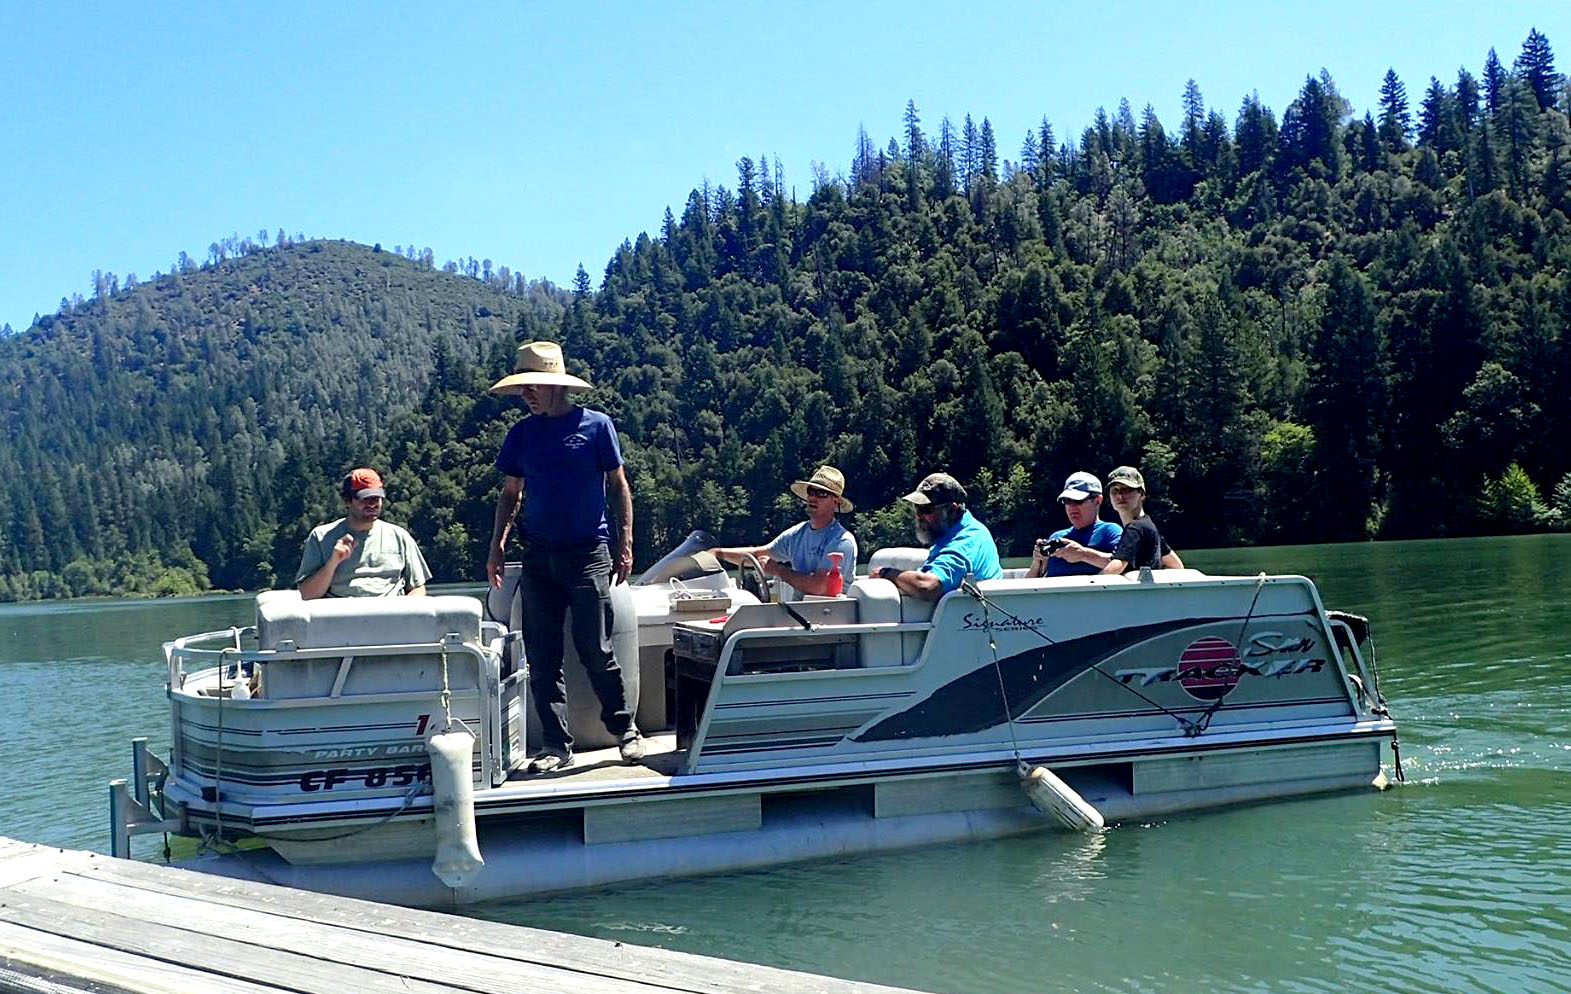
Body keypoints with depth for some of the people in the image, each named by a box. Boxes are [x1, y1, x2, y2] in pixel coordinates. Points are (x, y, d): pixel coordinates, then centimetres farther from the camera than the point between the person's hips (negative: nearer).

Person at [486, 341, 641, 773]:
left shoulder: (595, 426, -1)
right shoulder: (522, 434, 9)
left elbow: (618, 486, 3)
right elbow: (510, 494, 16)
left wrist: (625, 544, -2)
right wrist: (496, 548, 8)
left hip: (589, 553, -4)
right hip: (539, 556, 4)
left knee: (595, 651, -4)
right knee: (542, 657, 2)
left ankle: (625, 730, 14)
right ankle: (556, 746, 10)